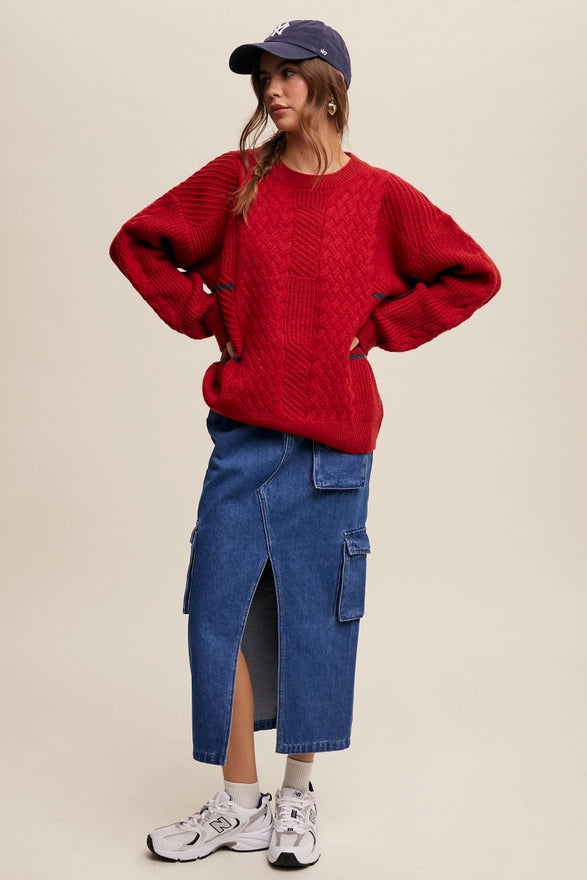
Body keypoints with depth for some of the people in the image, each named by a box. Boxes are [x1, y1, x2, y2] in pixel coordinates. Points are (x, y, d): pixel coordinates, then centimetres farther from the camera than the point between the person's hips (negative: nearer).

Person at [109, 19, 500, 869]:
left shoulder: (380, 196, -1)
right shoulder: (236, 179, 3)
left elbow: (474, 274, 5)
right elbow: (137, 243, 11)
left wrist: (379, 328, -1)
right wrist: (205, 316, 2)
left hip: (334, 444, -1)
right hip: (244, 434, 2)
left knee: (316, 616, 7)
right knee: (222, 613, 2)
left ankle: (298, 797, 25)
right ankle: (239, 802, 18)